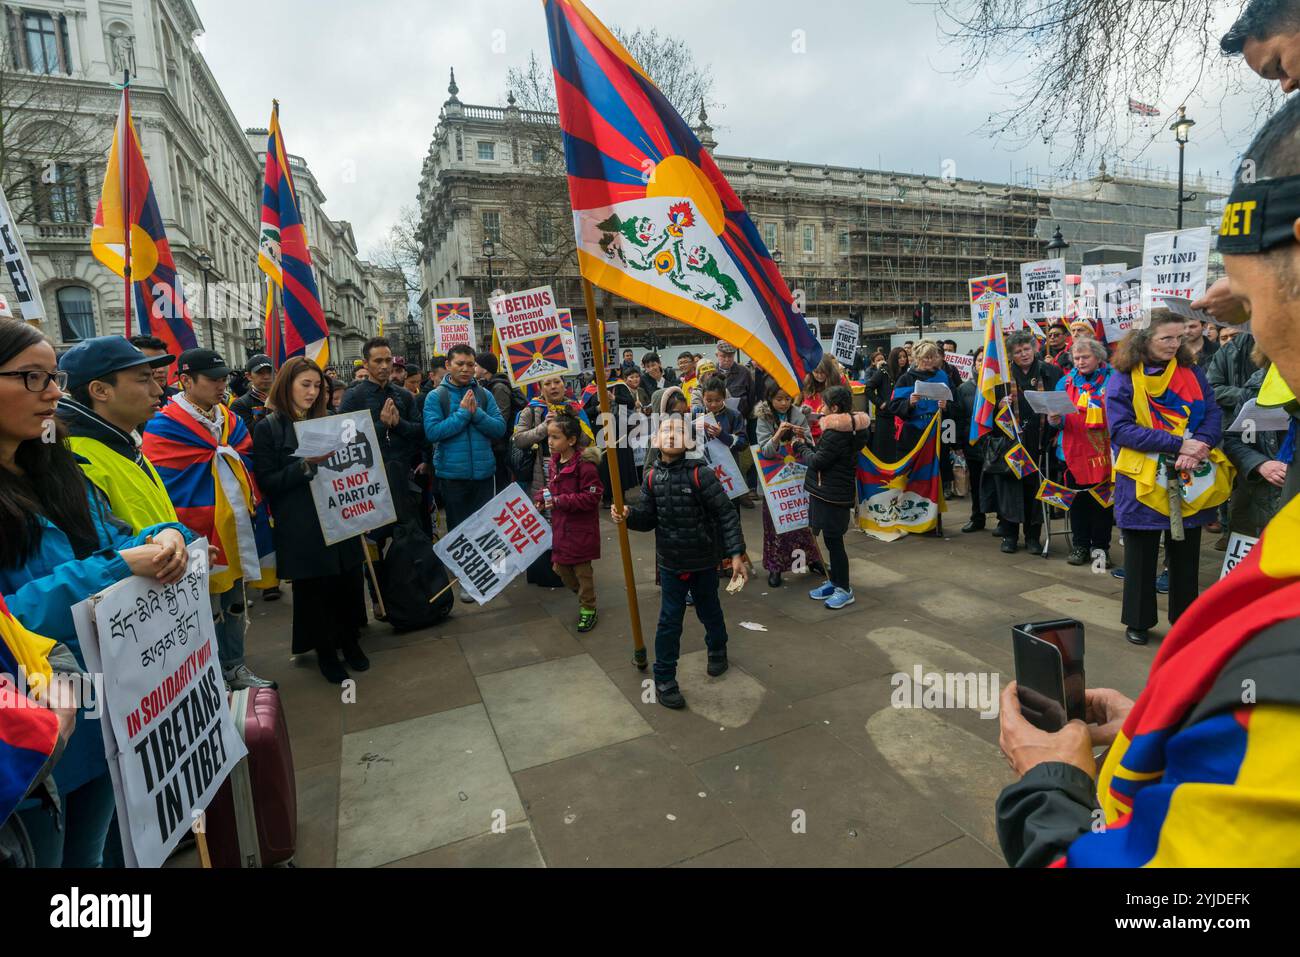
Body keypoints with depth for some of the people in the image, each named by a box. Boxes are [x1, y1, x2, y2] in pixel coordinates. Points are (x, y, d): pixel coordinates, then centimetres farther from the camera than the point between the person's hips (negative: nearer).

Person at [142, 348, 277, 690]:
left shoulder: (231, 421, 10)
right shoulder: (164, 427, -11)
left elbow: (248, 466, 16)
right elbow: (167, 488, -14)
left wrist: (254, 504, 8)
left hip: (237, 530, 7)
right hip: (199, 534, -7)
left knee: (234, 604, 18)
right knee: (208, 611, 4)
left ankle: (235, 668, 33)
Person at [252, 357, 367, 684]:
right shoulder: (268, 428, -4)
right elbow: (267, 482, -10)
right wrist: (307, 464, -22)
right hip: (302, 529, -5)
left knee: (348, 582, 8)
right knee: (314, 590, 5)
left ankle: (349, 641, 29)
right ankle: (325, 651, 24)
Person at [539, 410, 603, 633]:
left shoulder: (584, 464, -21)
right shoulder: (555, 461, 4)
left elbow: (591, 497, -22)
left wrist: (560, 501, -24)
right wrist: (545, 497, -2)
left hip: (581, 529, -8)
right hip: (560, 526, 8)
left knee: (582, 571, 7)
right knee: (561, 568, 17)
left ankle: (588, 609, 27)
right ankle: (584, 595, 41)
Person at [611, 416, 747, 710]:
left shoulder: (701, 474, -18)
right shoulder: (652, 477, -5)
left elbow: (727, 515, -16)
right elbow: (647, 519, 0)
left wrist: (736, 554, -18)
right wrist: (628, 515, -21)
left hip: (704, 561, -2)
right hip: (670, 562, 2)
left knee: (709, 610, 21)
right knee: (669, 620, 5)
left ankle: (717, 650, 51)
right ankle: (664, 679, 21)